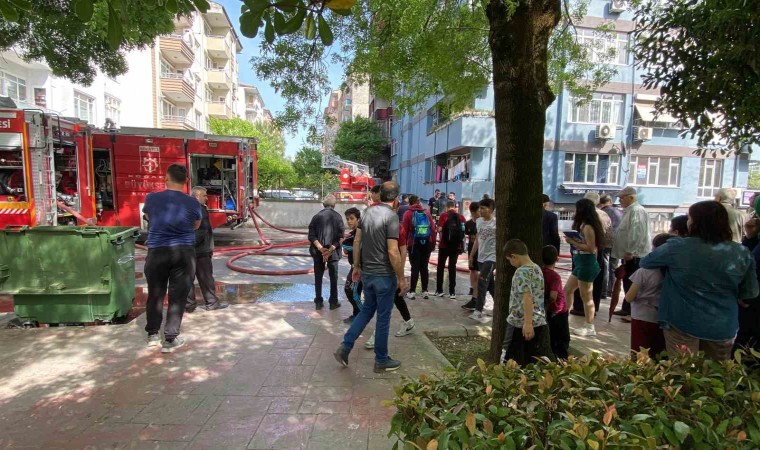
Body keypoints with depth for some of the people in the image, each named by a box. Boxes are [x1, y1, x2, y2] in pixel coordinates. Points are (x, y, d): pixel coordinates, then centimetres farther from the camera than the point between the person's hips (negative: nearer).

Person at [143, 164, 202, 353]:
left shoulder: (152, 198, -3)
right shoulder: (193, 203, -6)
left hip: (157, 252, 1)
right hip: (184, 252, -1)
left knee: (155, 294, 16)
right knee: (178, 296, 6)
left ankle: (153, 335, 24)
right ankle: (170, 339, 11)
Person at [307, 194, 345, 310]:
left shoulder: (317, 216, 0)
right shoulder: (337, 217, -4)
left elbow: (311, 236, -7)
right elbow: (341, 237, -11)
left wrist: (321, 248, -12)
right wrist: (331, 249, -14)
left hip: (318, 251, 1)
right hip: (333, 252, -1)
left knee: (318, 277, 11)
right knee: (333, 277, 10)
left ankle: (319, 302, 16)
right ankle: (333, 302, 15)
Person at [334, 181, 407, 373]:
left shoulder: (367, 212, 4)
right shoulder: (391, 216, -18)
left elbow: (357, 241, 8)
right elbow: (393, 252, -21)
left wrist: (356, 266, 18)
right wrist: (401, 278, -12)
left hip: (367, 273, 7)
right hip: (384, 276, -7)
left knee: (367, 310, 23)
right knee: (383, 317, 7)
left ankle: (344, 347, 20)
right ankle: (381, 361, 22)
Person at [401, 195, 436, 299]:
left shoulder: (408, 213, -3)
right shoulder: (427, 213, 6)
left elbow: (404, 230, -5)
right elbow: (433, 229, 4)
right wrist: (433, 243, 10)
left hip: (414, 244, -3)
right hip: (427, 243, 3)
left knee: (415, 267, 0)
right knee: (424, 267, 10)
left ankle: (412, 292, -1)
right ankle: (425, 291, 12)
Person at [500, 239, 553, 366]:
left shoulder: (521, 272, -15)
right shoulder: (537, 268, 10)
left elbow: (527, 298, -25)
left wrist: (527, 323, -28)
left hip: (520, 323, -8)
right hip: (540, 323, 8)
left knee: (509, 361, 7)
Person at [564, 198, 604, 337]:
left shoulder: (588, 227, -17)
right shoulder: (583, 225, 12)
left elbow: (591, 248, -21)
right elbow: (584, 243, 8)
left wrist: (573, 242, -19)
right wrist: (574, 240, -5)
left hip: (587, 265, -10)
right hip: (581, 264, 10)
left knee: (586, 297, 0)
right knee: (567, 290, 17)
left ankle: (590, 327, 11)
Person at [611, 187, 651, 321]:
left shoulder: (637, 211, -16)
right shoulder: (630, 211, 17)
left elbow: (638, 233, -24)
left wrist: (630, 251, -23)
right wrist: (627, 252, 22)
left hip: (635, 255, -10)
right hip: (629, 254, 10)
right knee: (628, 283, 16)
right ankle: (627, 309, 26)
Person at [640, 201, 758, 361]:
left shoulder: (677, 247, -15)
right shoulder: (741, 253, -6)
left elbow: (645, 262, 1)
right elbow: (750, 292, 5)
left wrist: (667, 265, 20)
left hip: (683, 323, -3)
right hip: (723, 326, 3)